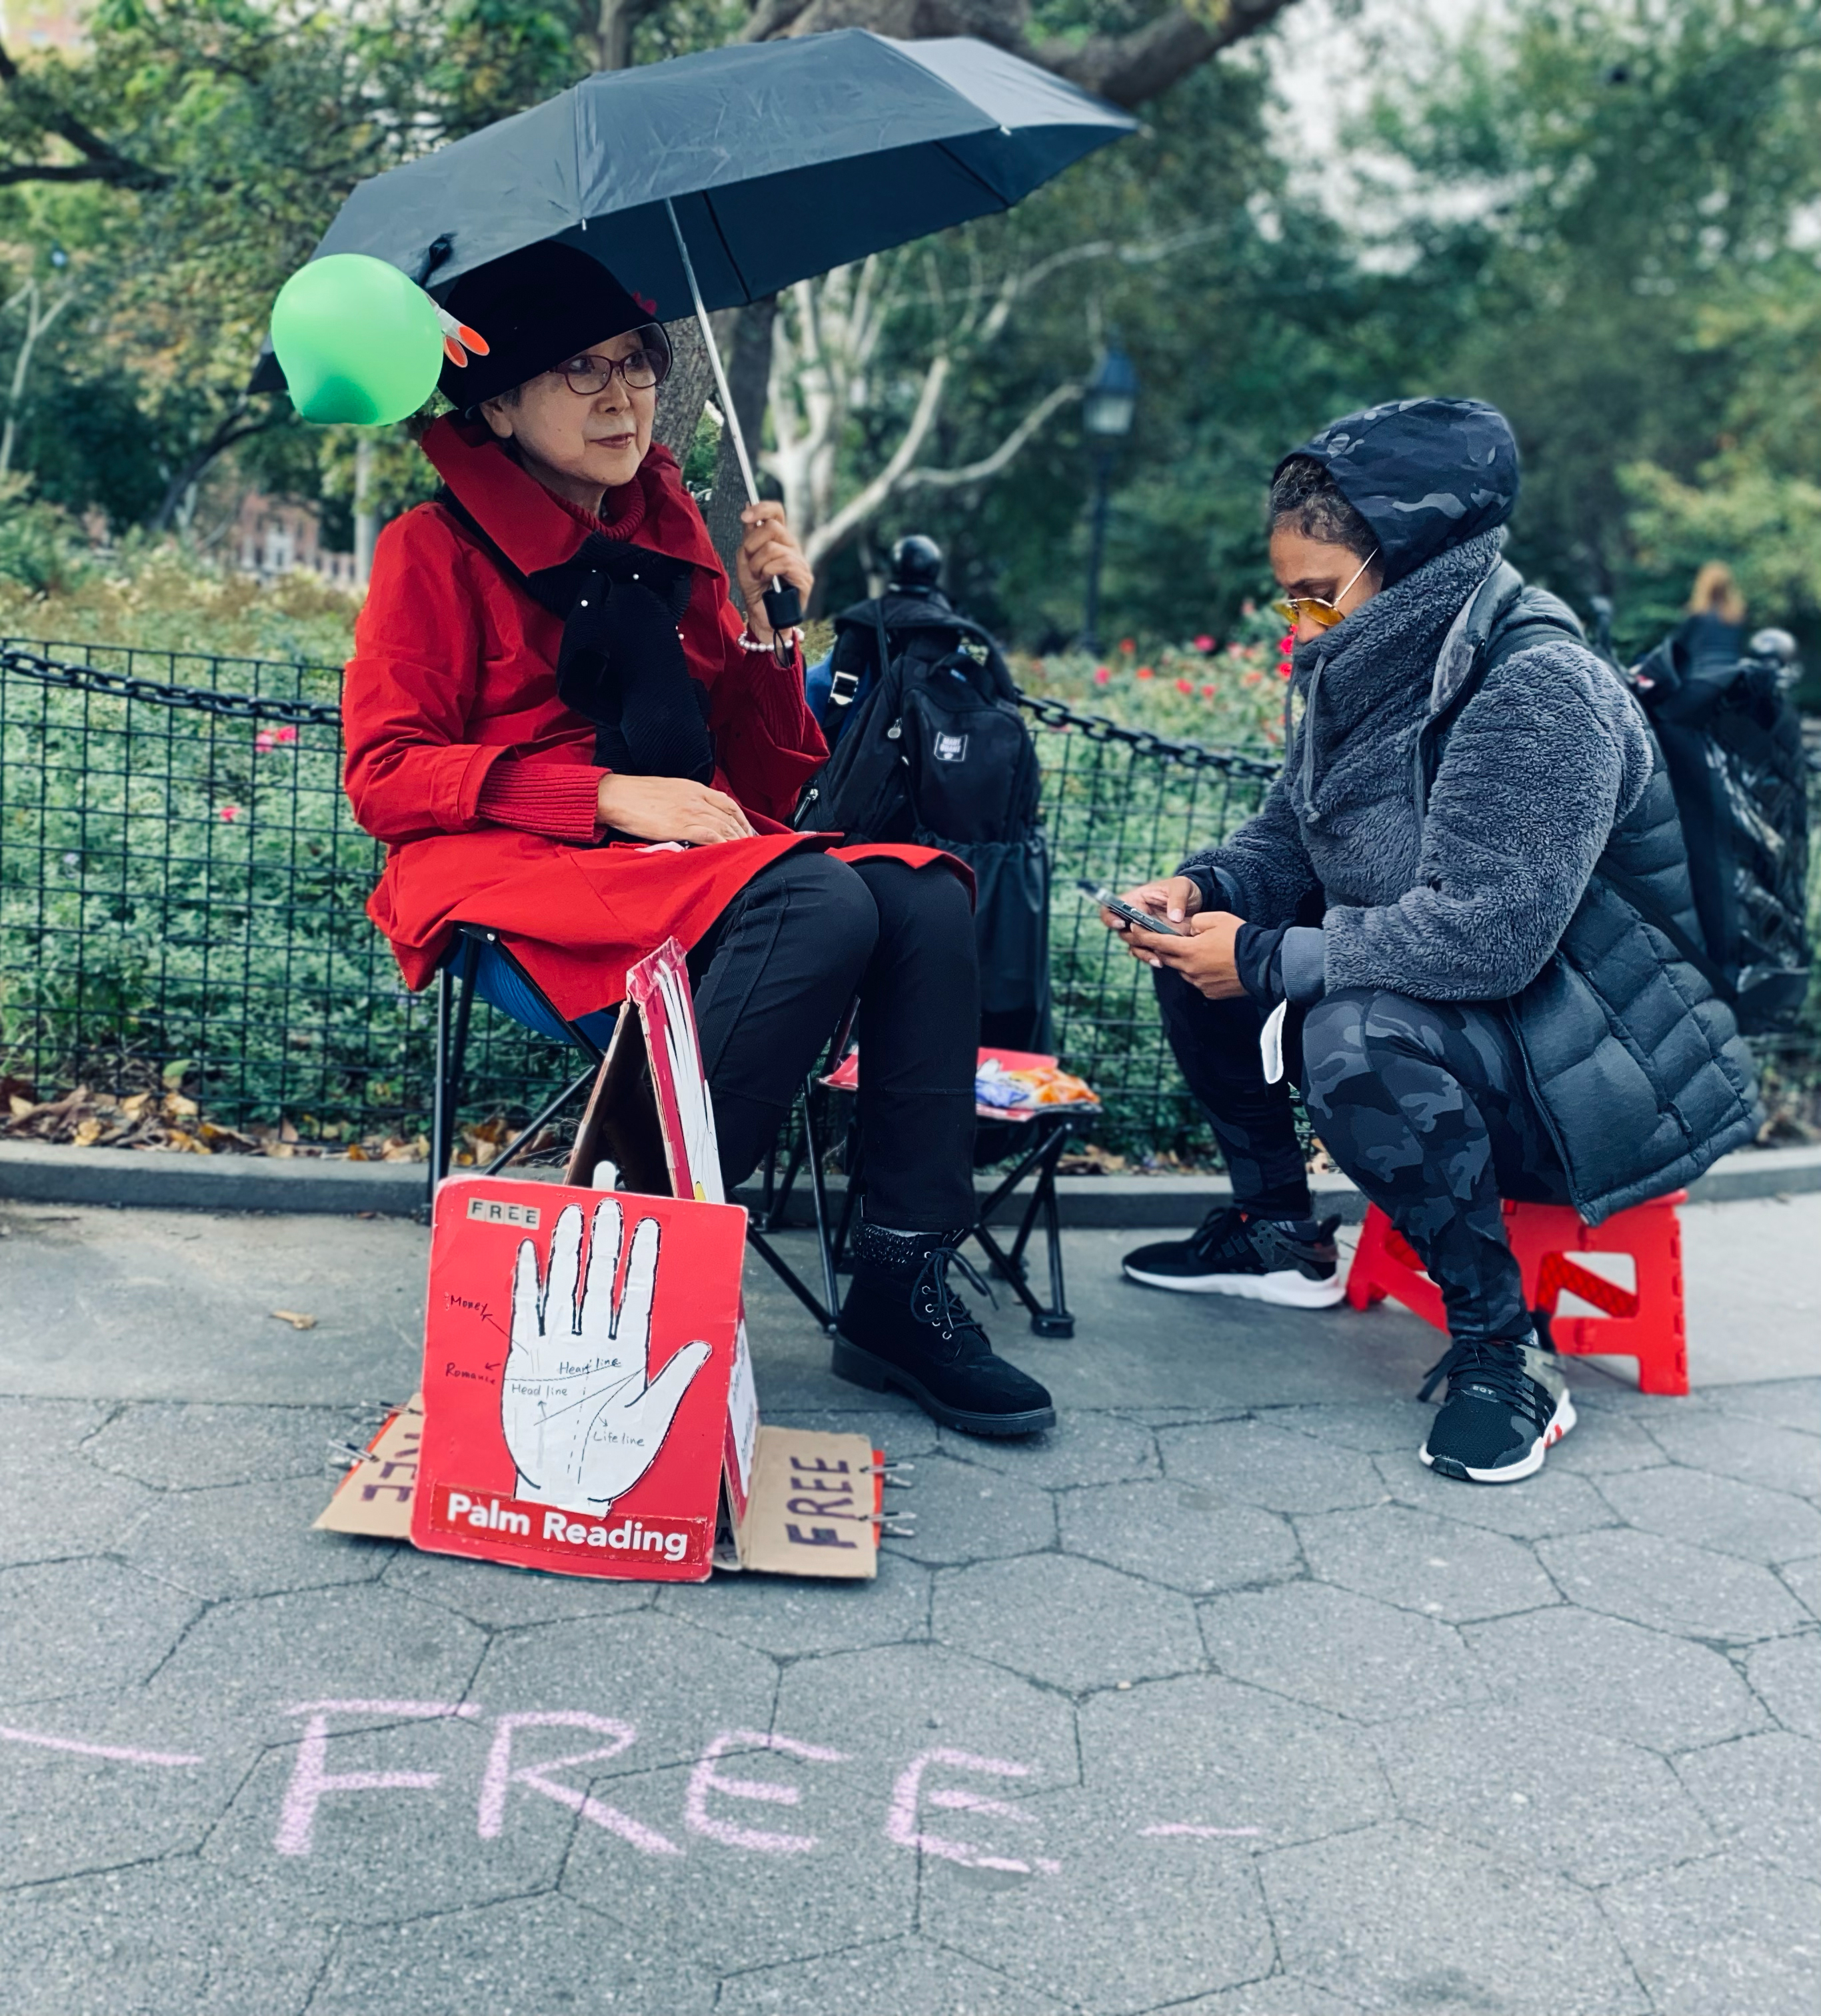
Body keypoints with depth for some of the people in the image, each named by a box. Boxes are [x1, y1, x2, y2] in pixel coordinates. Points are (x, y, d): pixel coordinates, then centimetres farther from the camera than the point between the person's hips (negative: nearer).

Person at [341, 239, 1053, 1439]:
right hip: (514, 869, -6)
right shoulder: (438, 549, 3)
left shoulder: (666, 543, 18)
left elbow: (769, 777, 15)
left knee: (926, 898, -23)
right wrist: (607, 795, -17)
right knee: (823, 906, -33)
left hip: (691, 856, 6)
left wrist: (763, 626, -3)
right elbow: (387, 776, -7)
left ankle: (904, 1287, -20)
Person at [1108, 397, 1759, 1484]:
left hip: (1593, 1071, -9)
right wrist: (1200, 888, -10)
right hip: (1433, 1009, 9)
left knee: (1357, 1034, -36)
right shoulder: (1375, 666, 3)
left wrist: (1266, 960, -27)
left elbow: (1490, 933, -33)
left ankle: (1506, 1350, -18)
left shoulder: (1541, 690, -25)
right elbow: (1288, 837, 12)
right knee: (1199, 947, 4)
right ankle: (1278, 1234, 17)